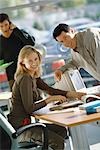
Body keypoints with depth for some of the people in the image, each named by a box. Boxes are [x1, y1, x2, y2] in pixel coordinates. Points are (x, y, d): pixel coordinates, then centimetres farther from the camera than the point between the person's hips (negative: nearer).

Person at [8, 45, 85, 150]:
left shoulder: (33, 76, 9)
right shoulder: (24, 79, -20)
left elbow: (49, 90, 13)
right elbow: (29, 108, -23)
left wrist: (73, 94, 4)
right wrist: (50, 99, -18)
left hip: (26, 122, 10)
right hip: (19, 126, -10)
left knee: (61, 130, 16)